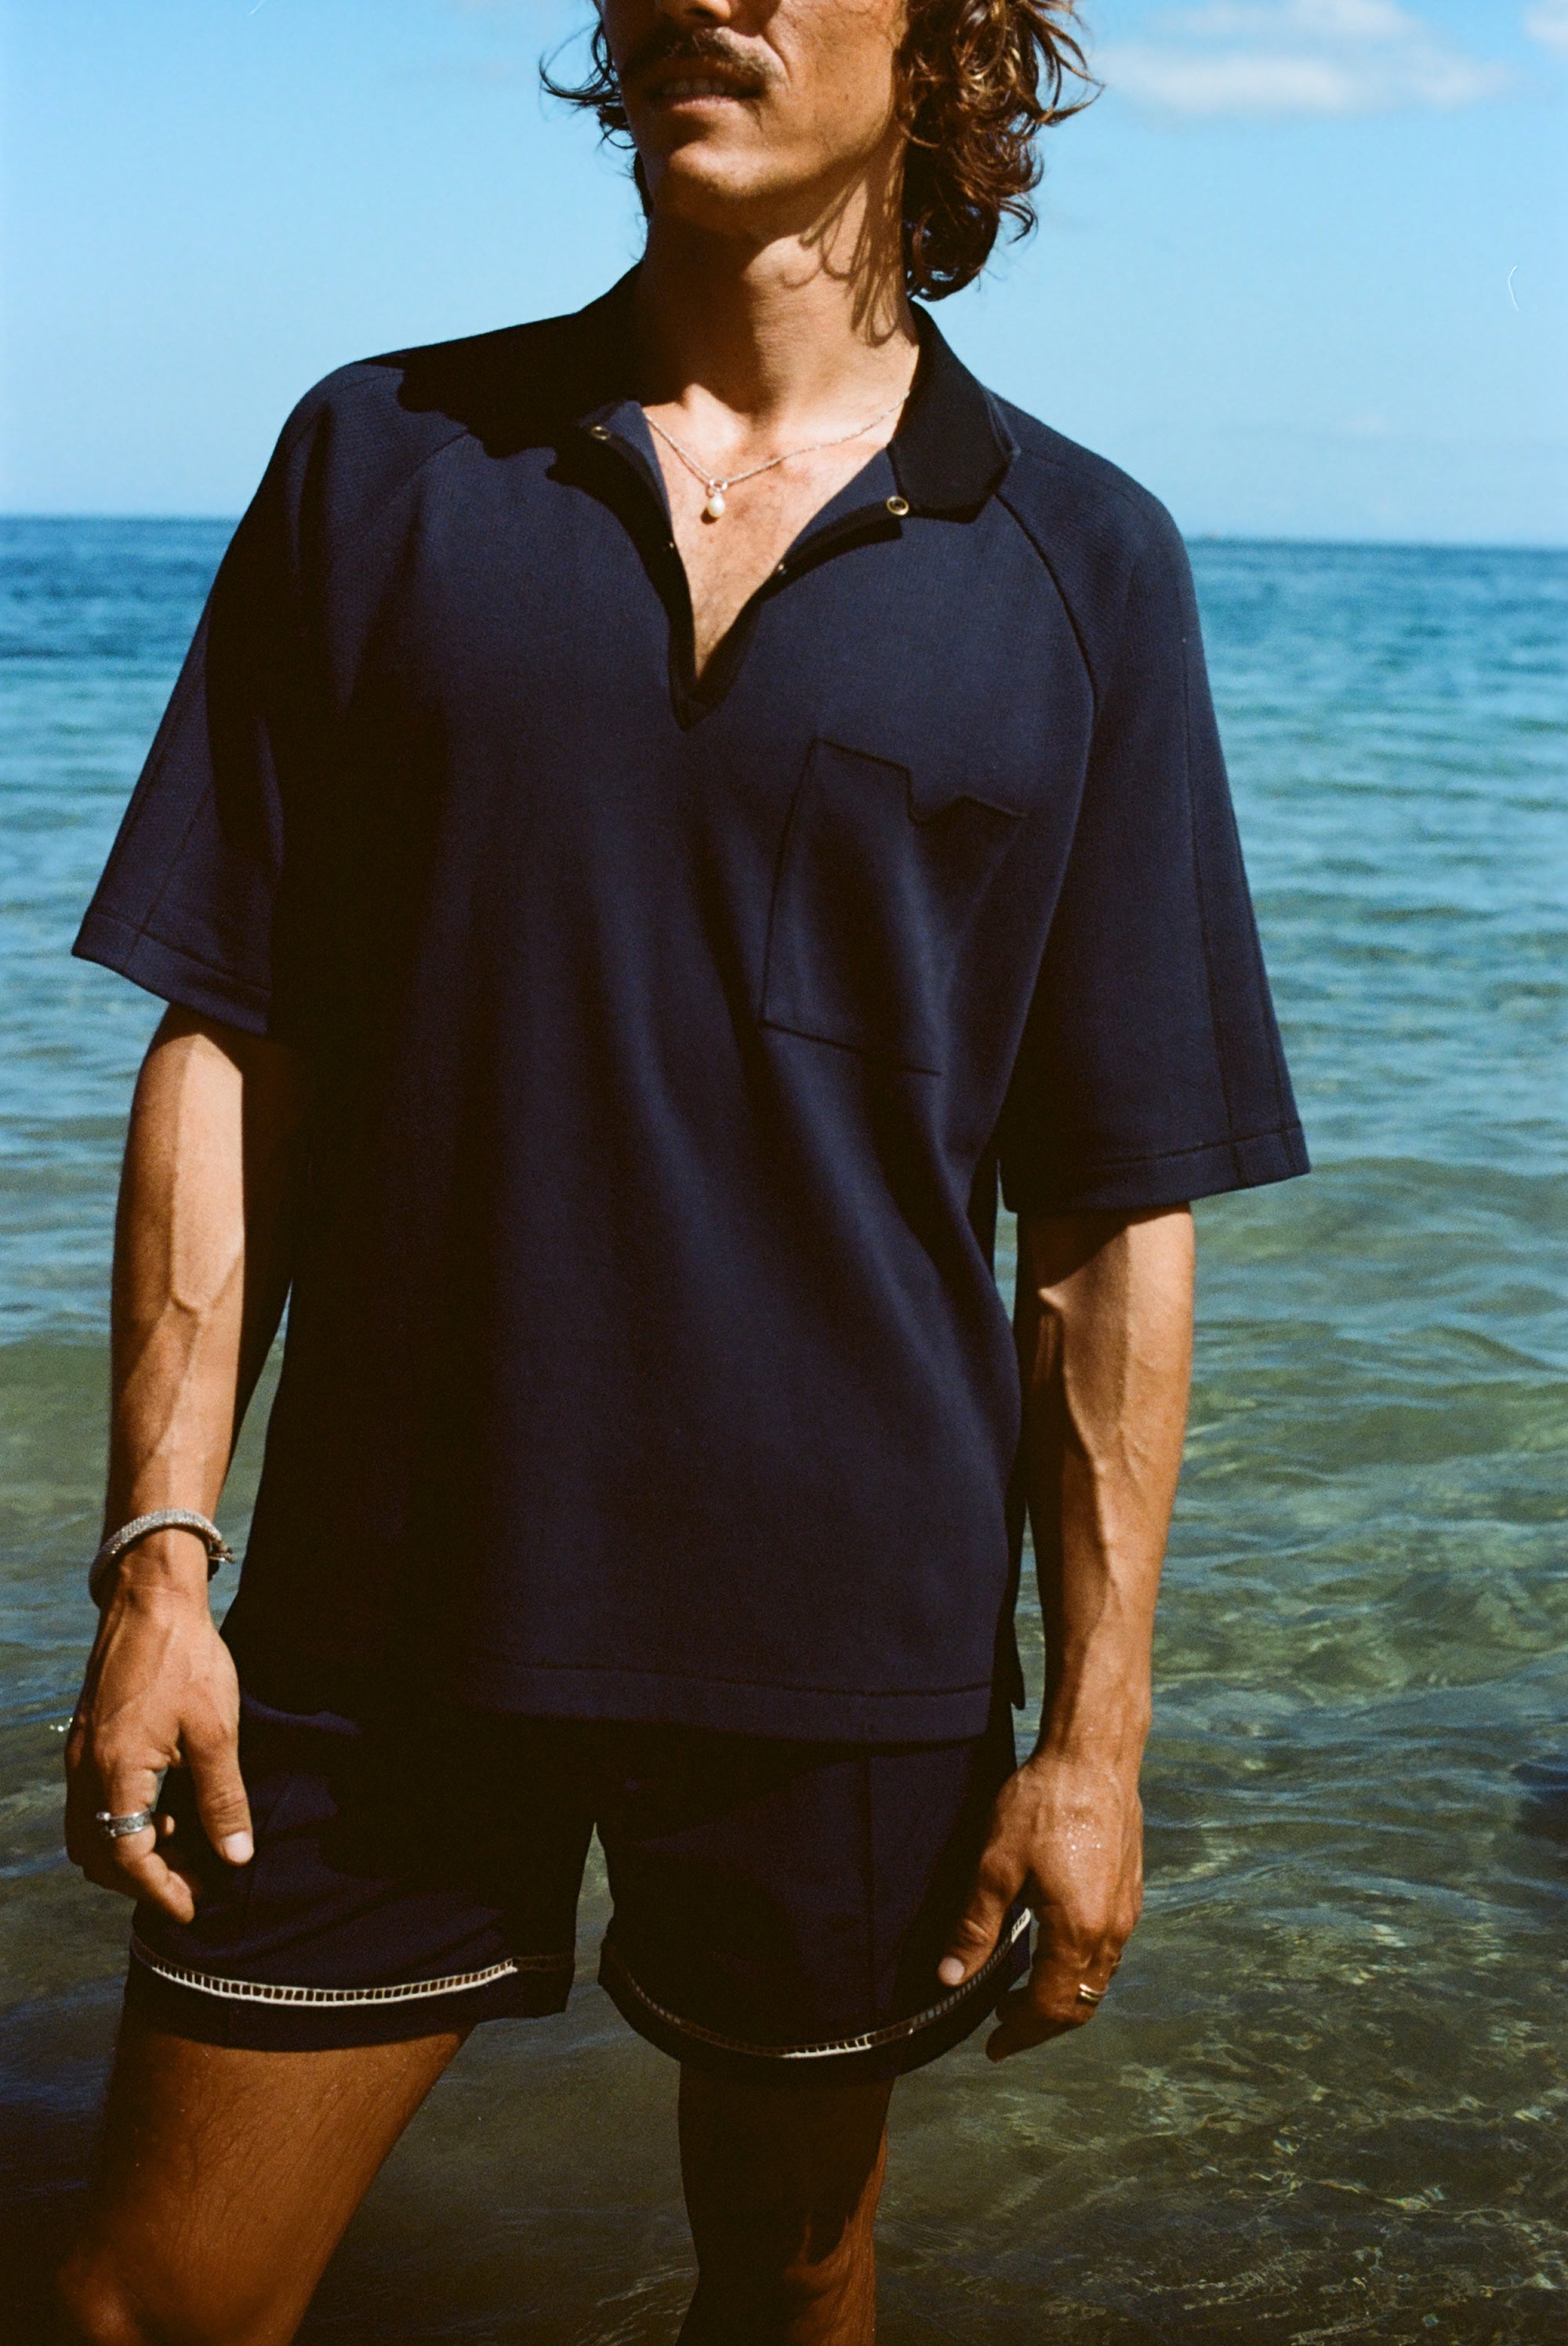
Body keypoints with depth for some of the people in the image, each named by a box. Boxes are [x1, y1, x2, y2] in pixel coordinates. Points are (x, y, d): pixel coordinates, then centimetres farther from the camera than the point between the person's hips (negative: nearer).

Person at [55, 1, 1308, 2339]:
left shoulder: (1085, 565, 0)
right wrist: (157, 1550, -5)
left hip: (845, 1627, 0)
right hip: (385, 1605, 1)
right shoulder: (383, 462, 3)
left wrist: (1097, 1730, -3)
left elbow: (1116, 1213, -1)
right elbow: (227, 1052, 2)